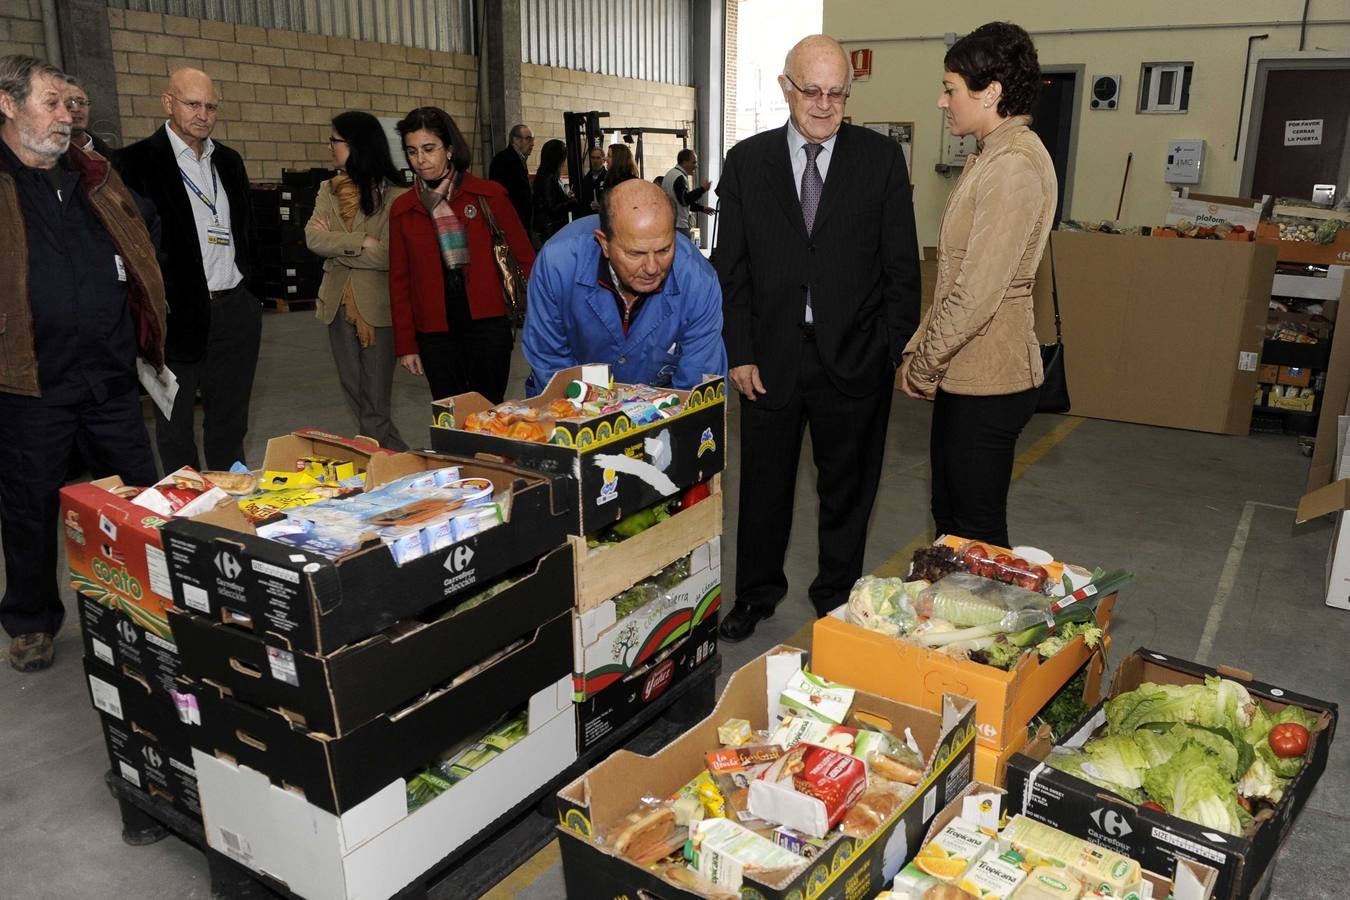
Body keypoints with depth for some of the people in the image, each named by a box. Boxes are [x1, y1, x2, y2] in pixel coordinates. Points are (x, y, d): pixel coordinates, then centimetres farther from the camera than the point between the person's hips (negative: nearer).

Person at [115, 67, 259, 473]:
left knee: (230, 422, 14)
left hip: (235, 311, 5)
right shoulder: (135, 162, -6)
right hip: (177, 314, -5)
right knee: (176, 428, 7)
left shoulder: (229, 161, 13)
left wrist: (251, 282, 13)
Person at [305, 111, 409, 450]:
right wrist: (360, 242, -17)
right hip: (339, 304, 7)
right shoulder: (328, 190, 10)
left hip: (378, 305, -6)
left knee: (375, 405, -2)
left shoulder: (393, 195, -10)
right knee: (355, 398, 12)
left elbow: (387, 256, -18)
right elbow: (313, 237, -5)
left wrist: (336, 244, -9)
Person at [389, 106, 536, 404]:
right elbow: (399, 280, 11)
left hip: (486, 322, -2)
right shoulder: (403, 209, 8)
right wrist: (405, 344, 8)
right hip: (435, 332, 2)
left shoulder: (488, 195, 0)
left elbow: (524, 255, 2)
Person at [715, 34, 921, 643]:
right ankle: (757, 593, 33)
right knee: (763, 484, 13)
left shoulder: (881, 159, 0)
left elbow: (901, 265, 0)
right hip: (771, 357, 1)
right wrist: (739, 352, -3)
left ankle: (837, 595, 32)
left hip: (854, 357, -1)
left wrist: (899, 351, -5)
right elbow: (730, 267, 3)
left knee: (847, 487, 13)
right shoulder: (747, 162, 2)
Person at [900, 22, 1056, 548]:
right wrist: (919, 349, 11)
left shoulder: (1015, 165, -18)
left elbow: (978, 292, -21)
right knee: (948, 513, 19)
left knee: (977, 528, 4)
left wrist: (923, 364, -11)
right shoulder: (989, 156, 14)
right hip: (962, 373, 10)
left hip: (989, 384, -10)